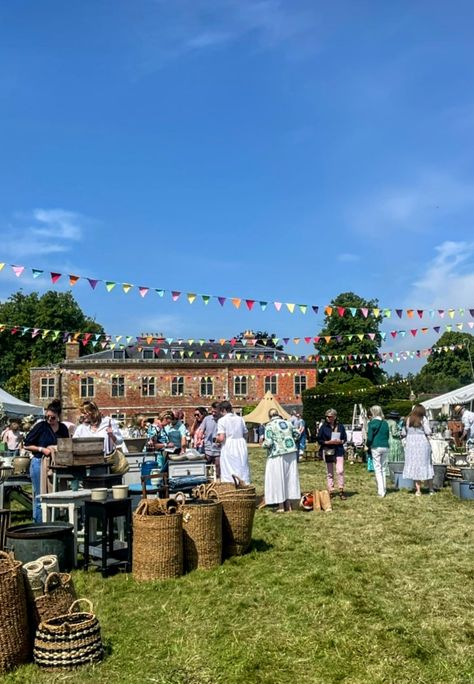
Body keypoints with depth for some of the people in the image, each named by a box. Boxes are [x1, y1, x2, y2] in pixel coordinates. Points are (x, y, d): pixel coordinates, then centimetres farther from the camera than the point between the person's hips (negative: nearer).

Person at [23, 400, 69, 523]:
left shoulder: (63, 428, 6)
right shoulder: (41, 426, -5)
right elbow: (27, 445, -2)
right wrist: (42, 449, -13)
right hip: (40, 463, -4)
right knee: (40, 497, 1)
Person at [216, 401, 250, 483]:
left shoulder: (222, 420, -7)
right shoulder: (240, 418, 6)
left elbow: (221, 438, -14)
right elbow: (245, 434, 8)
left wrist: (217, 438, 7)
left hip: (229, 449, -4)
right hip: (241, 447, 4)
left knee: (229, 472, 1)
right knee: (243, 470, 11)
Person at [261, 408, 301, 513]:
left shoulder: (269, 426, -10)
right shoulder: (288, 423, 7)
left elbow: (268, 443, -16)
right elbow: (297, 434, 18)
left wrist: (263, 444, 5)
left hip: (277, 455, -5)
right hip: (291, 454, 5)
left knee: (277, 478, 3)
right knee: (289, 477, 12)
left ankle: (281, 506, 5)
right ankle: (288, 504, 17)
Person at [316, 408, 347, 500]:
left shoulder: (340, 426, 2)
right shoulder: (323, 427, -2)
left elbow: (345, 439, 9)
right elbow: (319, 440, -1)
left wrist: (340, 441, -12)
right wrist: (328, 442, -15)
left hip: (338, 451, 0)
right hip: (327, 451, 0)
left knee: (340, 471, -11)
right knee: (330, 473, 8)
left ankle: (341, 490, 0)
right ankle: (331, 491, 18)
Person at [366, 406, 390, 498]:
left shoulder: (371, 423, -8)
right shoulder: (385, 423, 8)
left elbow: (370, 438, -9)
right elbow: (387, 436, 13)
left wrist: (368, 445, 8)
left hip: (376, 447, -5)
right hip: (385, 447, 5)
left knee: (377, 469, -1)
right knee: (383, 468, 16)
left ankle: (381, 491, -5)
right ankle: (384, 489, 20)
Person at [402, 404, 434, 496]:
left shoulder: (409, 419, 4)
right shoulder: (423, 419, -5)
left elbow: (406, 430, 6)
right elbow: (428, 432, -10)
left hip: (410, 443, 2)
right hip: (422, 443, -2)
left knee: (414, 465, 6)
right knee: (425, 465, 8)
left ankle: (418, 490, 5)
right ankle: (431, 489, 16)